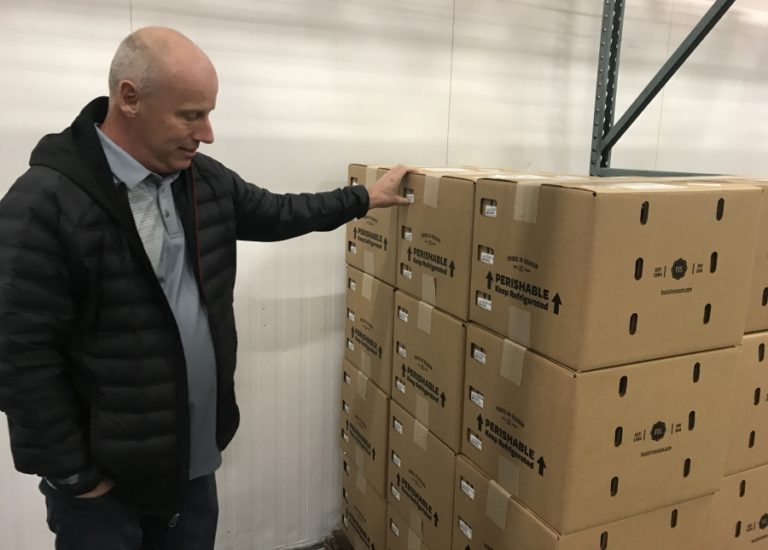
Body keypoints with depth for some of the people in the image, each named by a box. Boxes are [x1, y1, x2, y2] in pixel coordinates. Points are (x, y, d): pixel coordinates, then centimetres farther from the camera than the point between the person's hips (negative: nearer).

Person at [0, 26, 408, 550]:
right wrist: (71, 474, -14)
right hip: (102, 471, -6)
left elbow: (275, 213, 17)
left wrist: (363, 198, 19)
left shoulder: (205, 179, 1)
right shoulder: (46, 202, -21)